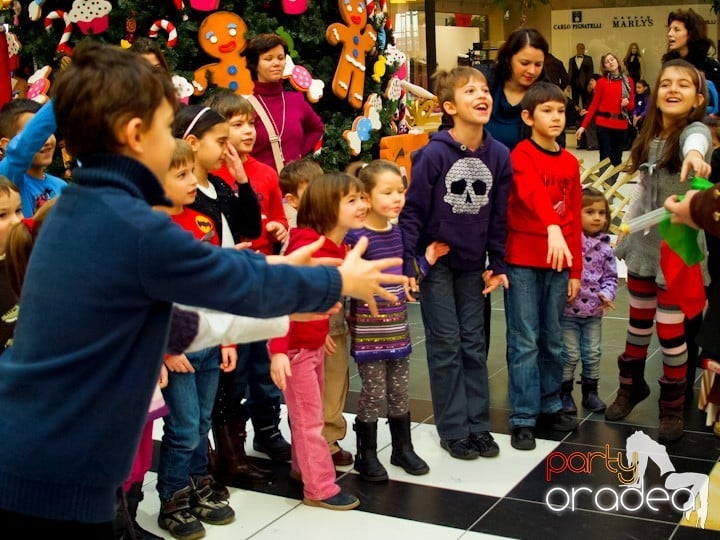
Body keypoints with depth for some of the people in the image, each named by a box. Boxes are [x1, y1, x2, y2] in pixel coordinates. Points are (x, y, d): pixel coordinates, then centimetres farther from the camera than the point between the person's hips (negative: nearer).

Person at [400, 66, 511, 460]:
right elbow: (412, 211, -12)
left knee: (474, 343, 9)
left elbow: (498, 216, 4)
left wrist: (498, 265, 7)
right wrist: (406, 265, -15)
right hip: (435, 261, -4)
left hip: (472, 263, 4)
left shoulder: (499, 155, -3)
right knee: (446, 345, 2)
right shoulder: (433, 154, -16)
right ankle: (453, 430, 12)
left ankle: (478, 425, 20)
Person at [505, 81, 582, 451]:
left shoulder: (570, 162, 11)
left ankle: (550, 405, 27)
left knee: (553, 340, 14)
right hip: (522, 262, -5)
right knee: (524, 342, -1)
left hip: (558, 262, 5)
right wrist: (552, 227, -46)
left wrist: (575, 271, 12)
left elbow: (574, 219, 13)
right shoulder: (522, 155, -7)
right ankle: (523, 418, 6)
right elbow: (533, 192, -28)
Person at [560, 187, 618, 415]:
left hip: (594, 312, 5)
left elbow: (611, 275, 9)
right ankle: (564, 393, 19)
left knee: (593, 353, 12)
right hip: (568, 310, -5)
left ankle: (590, 392, 28)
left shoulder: (604, 246, 4)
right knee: (570, 354, 3)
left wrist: (607, 294, -7)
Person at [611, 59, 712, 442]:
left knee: (670, 330, 0)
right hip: (644, 243, 5)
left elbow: (696, 141, -39)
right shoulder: (649, 137, 4)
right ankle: (632, 385, 38)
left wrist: (694, 154, -62)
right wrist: (625, 230, 13)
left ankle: (672, 407, 18)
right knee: (638, 322, 18)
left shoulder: (695, 130, -13)